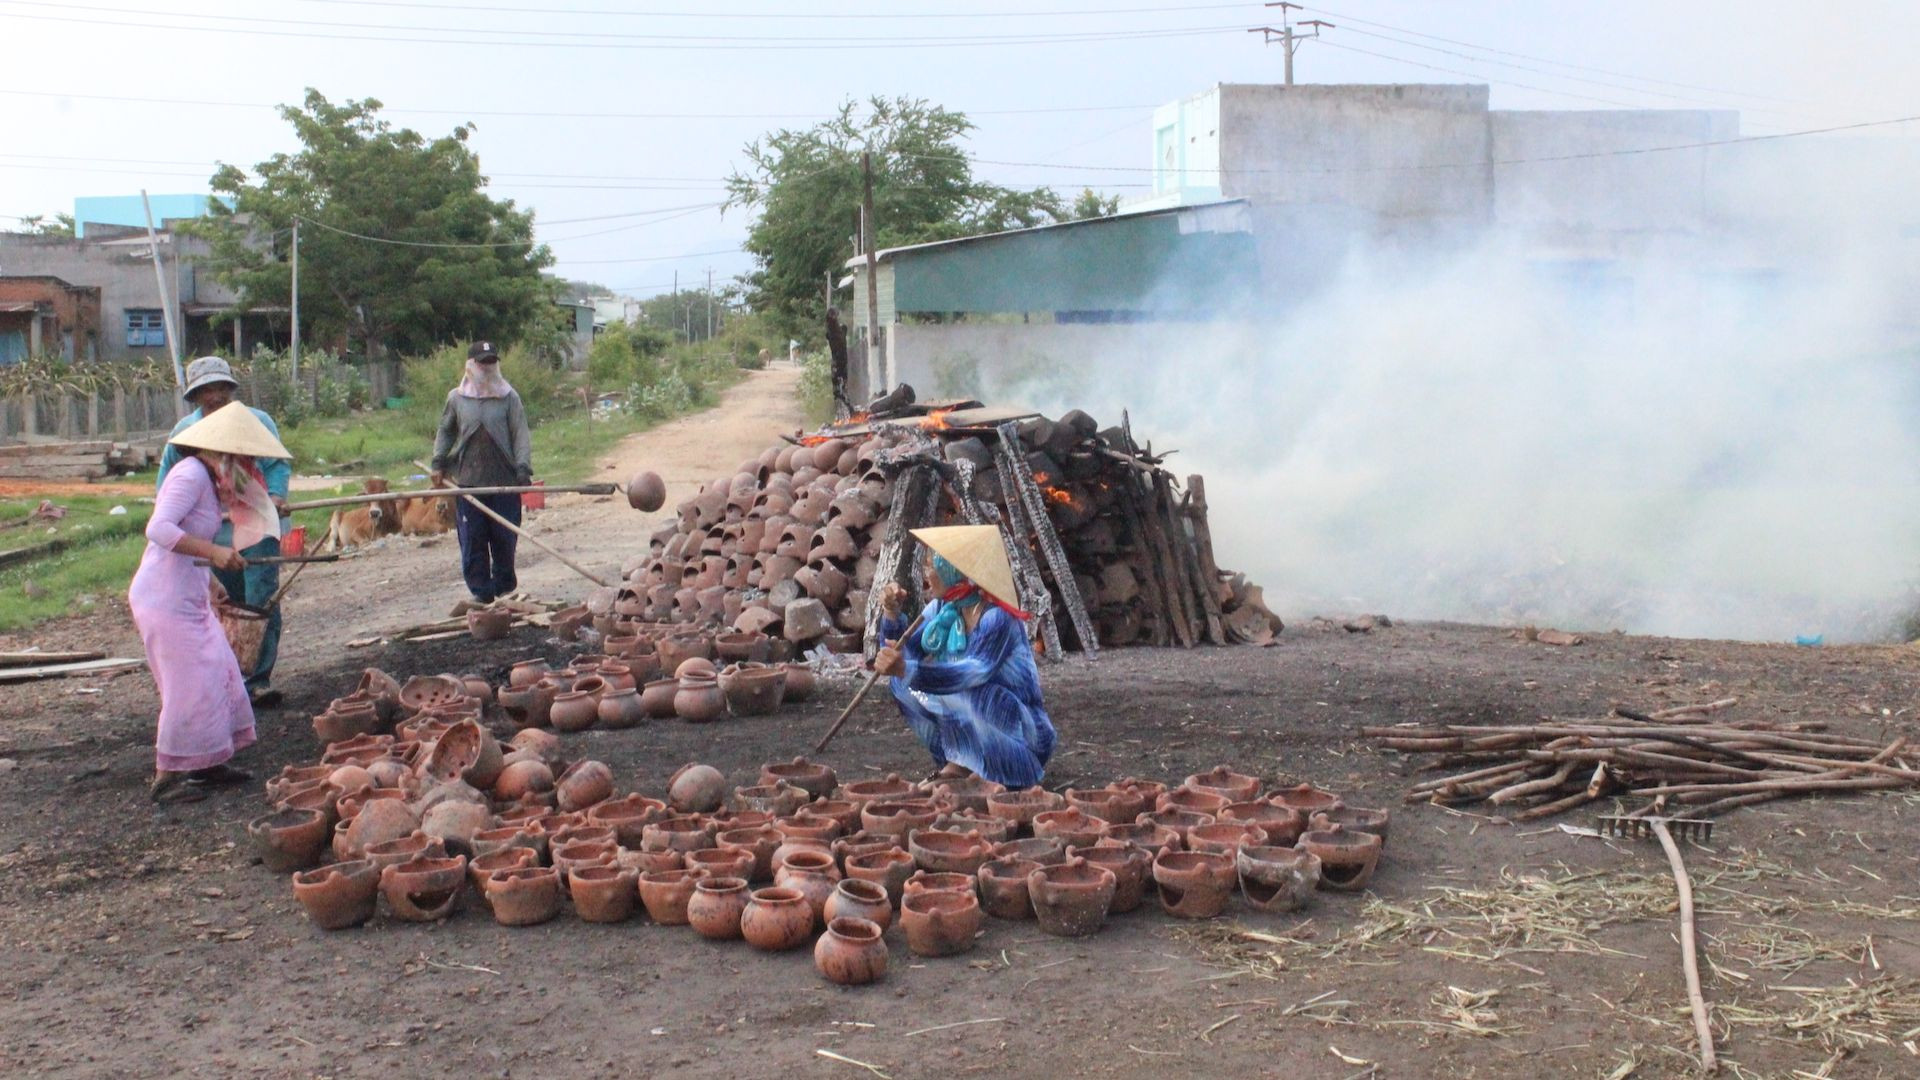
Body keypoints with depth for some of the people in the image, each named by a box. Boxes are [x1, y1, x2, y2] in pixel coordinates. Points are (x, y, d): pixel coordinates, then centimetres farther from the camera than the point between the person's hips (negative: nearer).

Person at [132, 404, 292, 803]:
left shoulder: (210, 479, 12)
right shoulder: (190, 475, -17)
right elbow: (158, 529, -28)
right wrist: (214, 552, -32)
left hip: (190, 597, 10)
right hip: (166, 598, -10)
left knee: (217, 676, 13)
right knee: (188, 687, -6)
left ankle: (204, 765, 23)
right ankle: (166, 777, 4)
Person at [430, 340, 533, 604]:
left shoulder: (509, 397, 2)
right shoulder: (457, 398, 7)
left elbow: (520, 435, -1)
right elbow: (445, 432, 17)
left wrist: (523, 469, -10)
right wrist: (438, 464, 9)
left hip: (504, 480, -1)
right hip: (467, 480, 1)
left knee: (504, 538, 6)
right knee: (472, 540, 2)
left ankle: (505, 589, 21)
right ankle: (480, 592, 11)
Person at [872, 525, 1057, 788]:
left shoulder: (997, 618, -24)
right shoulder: (942, 610, -1)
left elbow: (974, 673, -38)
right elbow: (905, 655, 0)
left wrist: (907, 670, -47)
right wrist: (892, 614, -15)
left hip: (1016, 728, -8)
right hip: (970, 716, 8)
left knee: (955, 693, -33)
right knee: (903, 683, -4)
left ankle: (963, 767, -8)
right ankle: (952, 759, 3)